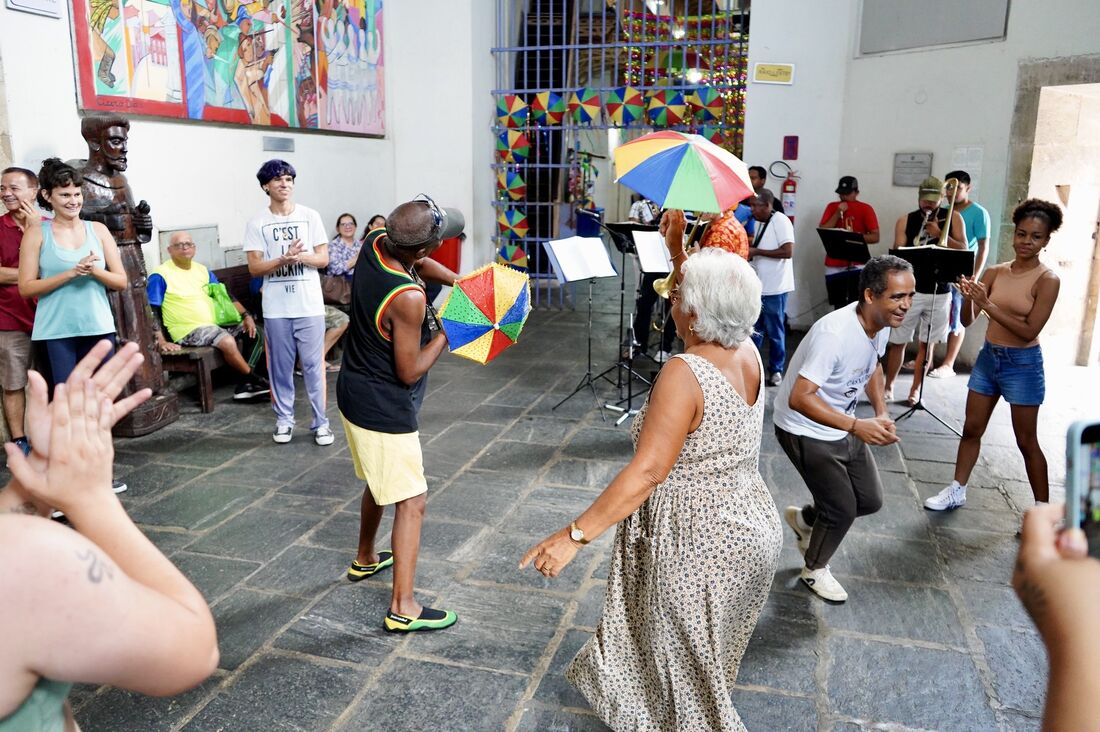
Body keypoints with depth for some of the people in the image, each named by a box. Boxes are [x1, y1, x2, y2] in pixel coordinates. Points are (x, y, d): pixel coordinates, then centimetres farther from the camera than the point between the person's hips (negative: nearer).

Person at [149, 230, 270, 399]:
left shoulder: (202, 270, 16)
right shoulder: (160, 276, -4)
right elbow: (152, 311, -9)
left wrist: (246, 315, 1)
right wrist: (161, 342, -19)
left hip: (216, 323, 8)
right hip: (188, 330, -8)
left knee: (255, 331, -4)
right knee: (227, 341, -32)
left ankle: (244, 384, -8)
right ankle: (255, 380, -11)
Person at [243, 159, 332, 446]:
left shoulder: (310, 216, 3)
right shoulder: (257, 223, 1)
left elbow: (323, 259, 3)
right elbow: (255, 267, -3)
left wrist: (300, 256, -16)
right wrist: (283, 259, -19)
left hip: (309, 305, 0)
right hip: (275, 308, 1)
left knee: (313, 364, 3)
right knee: (280, 366, 9)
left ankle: (320, 421, 11)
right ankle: (284, 419, 22)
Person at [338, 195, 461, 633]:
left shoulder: (376, 242, -7)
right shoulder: (408, 297, -30)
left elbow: (420, 264, 15)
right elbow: (409, 372, -21)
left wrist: (460, 282, 3)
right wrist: (448, 332, -11)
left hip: (355, 394, 10)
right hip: (384, 411, -10)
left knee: (380, 481, 28)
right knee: (411, 503, -1)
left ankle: (365, 560, 47)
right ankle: (402, 609, 5)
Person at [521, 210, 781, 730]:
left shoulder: (684, 374, -27)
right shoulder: (748, 353, -4)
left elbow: (648, 472, -31)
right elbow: (710, 306, 18)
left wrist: (575, 535, -29)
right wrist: (678, 253, 16)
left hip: (698, 543, -8)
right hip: (751, 527, 9)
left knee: (687, 667, 17)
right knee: (702, 655, 32)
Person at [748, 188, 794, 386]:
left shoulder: (781, 221, -12)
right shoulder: (759, 223, 13)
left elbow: (788, 251, -21)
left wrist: (756, 251, -19)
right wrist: (749, 252, 2)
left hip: (775, 288, -8)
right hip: (758, 285, 8)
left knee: (775, 331, 2)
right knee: (753, 329, 11)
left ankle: (776, 370, 12)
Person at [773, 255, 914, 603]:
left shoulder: (881, 322, -7)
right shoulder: (834, 333, -33)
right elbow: (799, 398, -35)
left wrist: (881, 412, 0)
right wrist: (857, 426, -40)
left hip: (844, 426, 8)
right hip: (806, 431, -8)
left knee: (870, 500, 12)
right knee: (843, 509, -2)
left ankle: (804, 519, 39)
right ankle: (815, 569, 27)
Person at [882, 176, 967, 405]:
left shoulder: (952, 218, 4)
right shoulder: (905, 221, 2)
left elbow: (964, 250, -3)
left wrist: (939, 233, -14)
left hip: (939, 291, 1)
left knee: (926, 343, 7)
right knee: (897, 341, 2)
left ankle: (915, 389, 19)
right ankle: (889, 386, 16)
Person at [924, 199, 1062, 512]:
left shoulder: (1047, 280, -13)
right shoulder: (995, 272, 0)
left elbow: (1029, 331, -19)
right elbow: (967, 320, -1)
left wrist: (988, 304, -25)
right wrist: (969, 296, -22)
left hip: (1023, 364, -5)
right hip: (988, 357, 5)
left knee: (1027, 442, 5)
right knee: (971, 429, 13)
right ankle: (957, 491, 26)